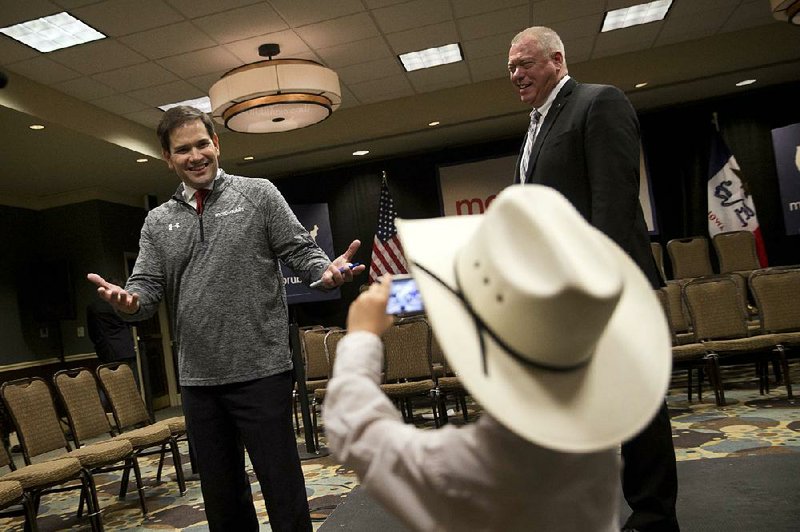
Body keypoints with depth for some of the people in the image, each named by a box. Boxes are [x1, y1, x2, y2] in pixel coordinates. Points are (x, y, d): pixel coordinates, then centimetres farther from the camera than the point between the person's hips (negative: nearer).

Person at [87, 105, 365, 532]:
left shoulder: (258, 194, 3)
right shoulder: (157, 222, 13)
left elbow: (301, 251, -1)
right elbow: (148, 287, 7)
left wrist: (327, 271, -23)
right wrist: (128, 302, -16)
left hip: (261, 371, -4)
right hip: (197, 379, 4)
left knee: (282, 487, 3)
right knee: (221, 495, 17)